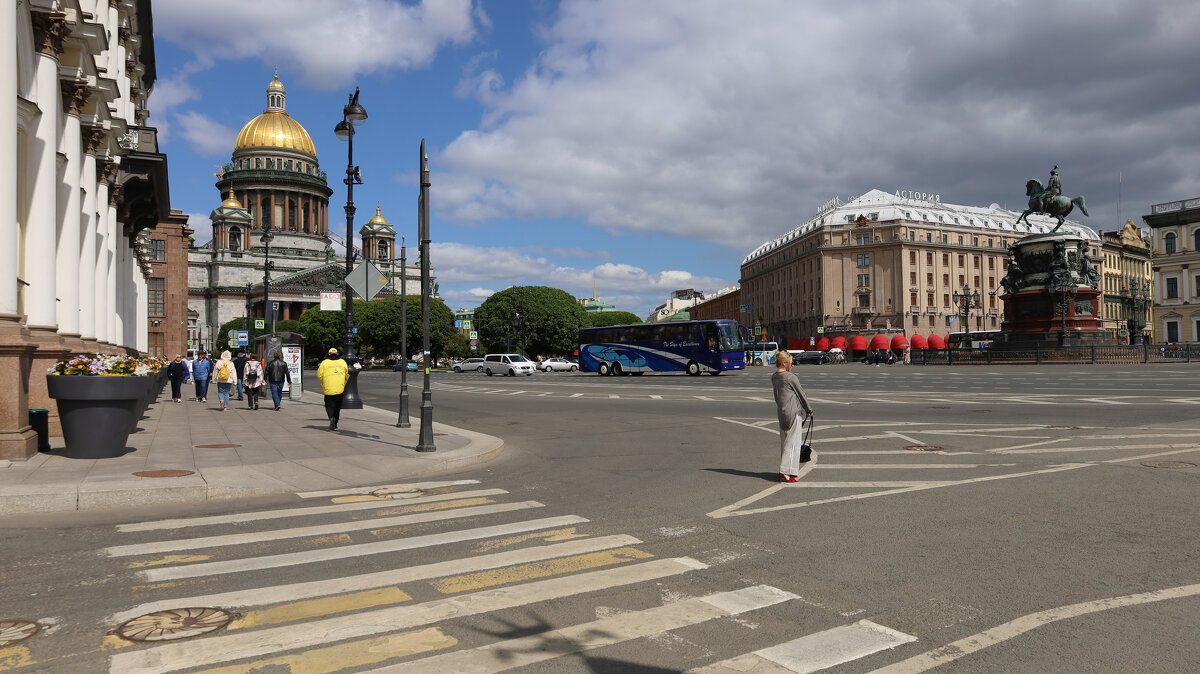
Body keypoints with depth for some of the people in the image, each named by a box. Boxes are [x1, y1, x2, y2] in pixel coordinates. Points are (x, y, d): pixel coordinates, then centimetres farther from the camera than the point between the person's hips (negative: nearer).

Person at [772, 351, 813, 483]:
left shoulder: (774, 377, 9)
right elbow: (801, 394, -3)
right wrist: (809, 410, 10)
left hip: (780, 412, 8)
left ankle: (785, 469, 19)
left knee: (784, 441, 14)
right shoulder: (791, 377, -13)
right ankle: (786, 471, -8)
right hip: (792, 412, -8)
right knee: (792, 442, -4)